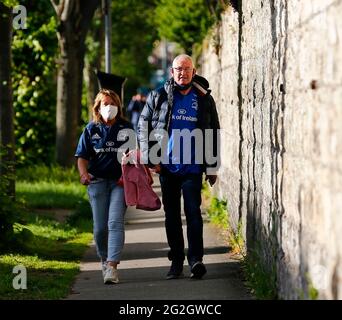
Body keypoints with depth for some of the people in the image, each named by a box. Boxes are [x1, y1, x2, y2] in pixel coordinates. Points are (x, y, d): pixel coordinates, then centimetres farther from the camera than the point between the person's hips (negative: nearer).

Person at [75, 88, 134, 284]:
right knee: (100, 227, 4)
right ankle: (104, 260, 28)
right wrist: (83, 173, -15)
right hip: (97, 181, 2)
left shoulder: (126, 128, 5)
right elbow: (82, 156, 4)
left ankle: (112, 266, -21)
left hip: (120, 181, -1)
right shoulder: (91, 129, 6)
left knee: (115, 222, -15)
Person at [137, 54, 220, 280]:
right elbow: (143, 127, 5)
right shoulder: (158, 97, 3)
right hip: (167, 167, 1)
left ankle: (196, 259, -15)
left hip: (192, 167, -1)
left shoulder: (204, 99, 5)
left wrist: (212, 167, 6)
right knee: (171, 214, 7)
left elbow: (214, 133, 10)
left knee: (193, 211, -12)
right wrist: (151, 158, -4)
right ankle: (176, 261, 14)